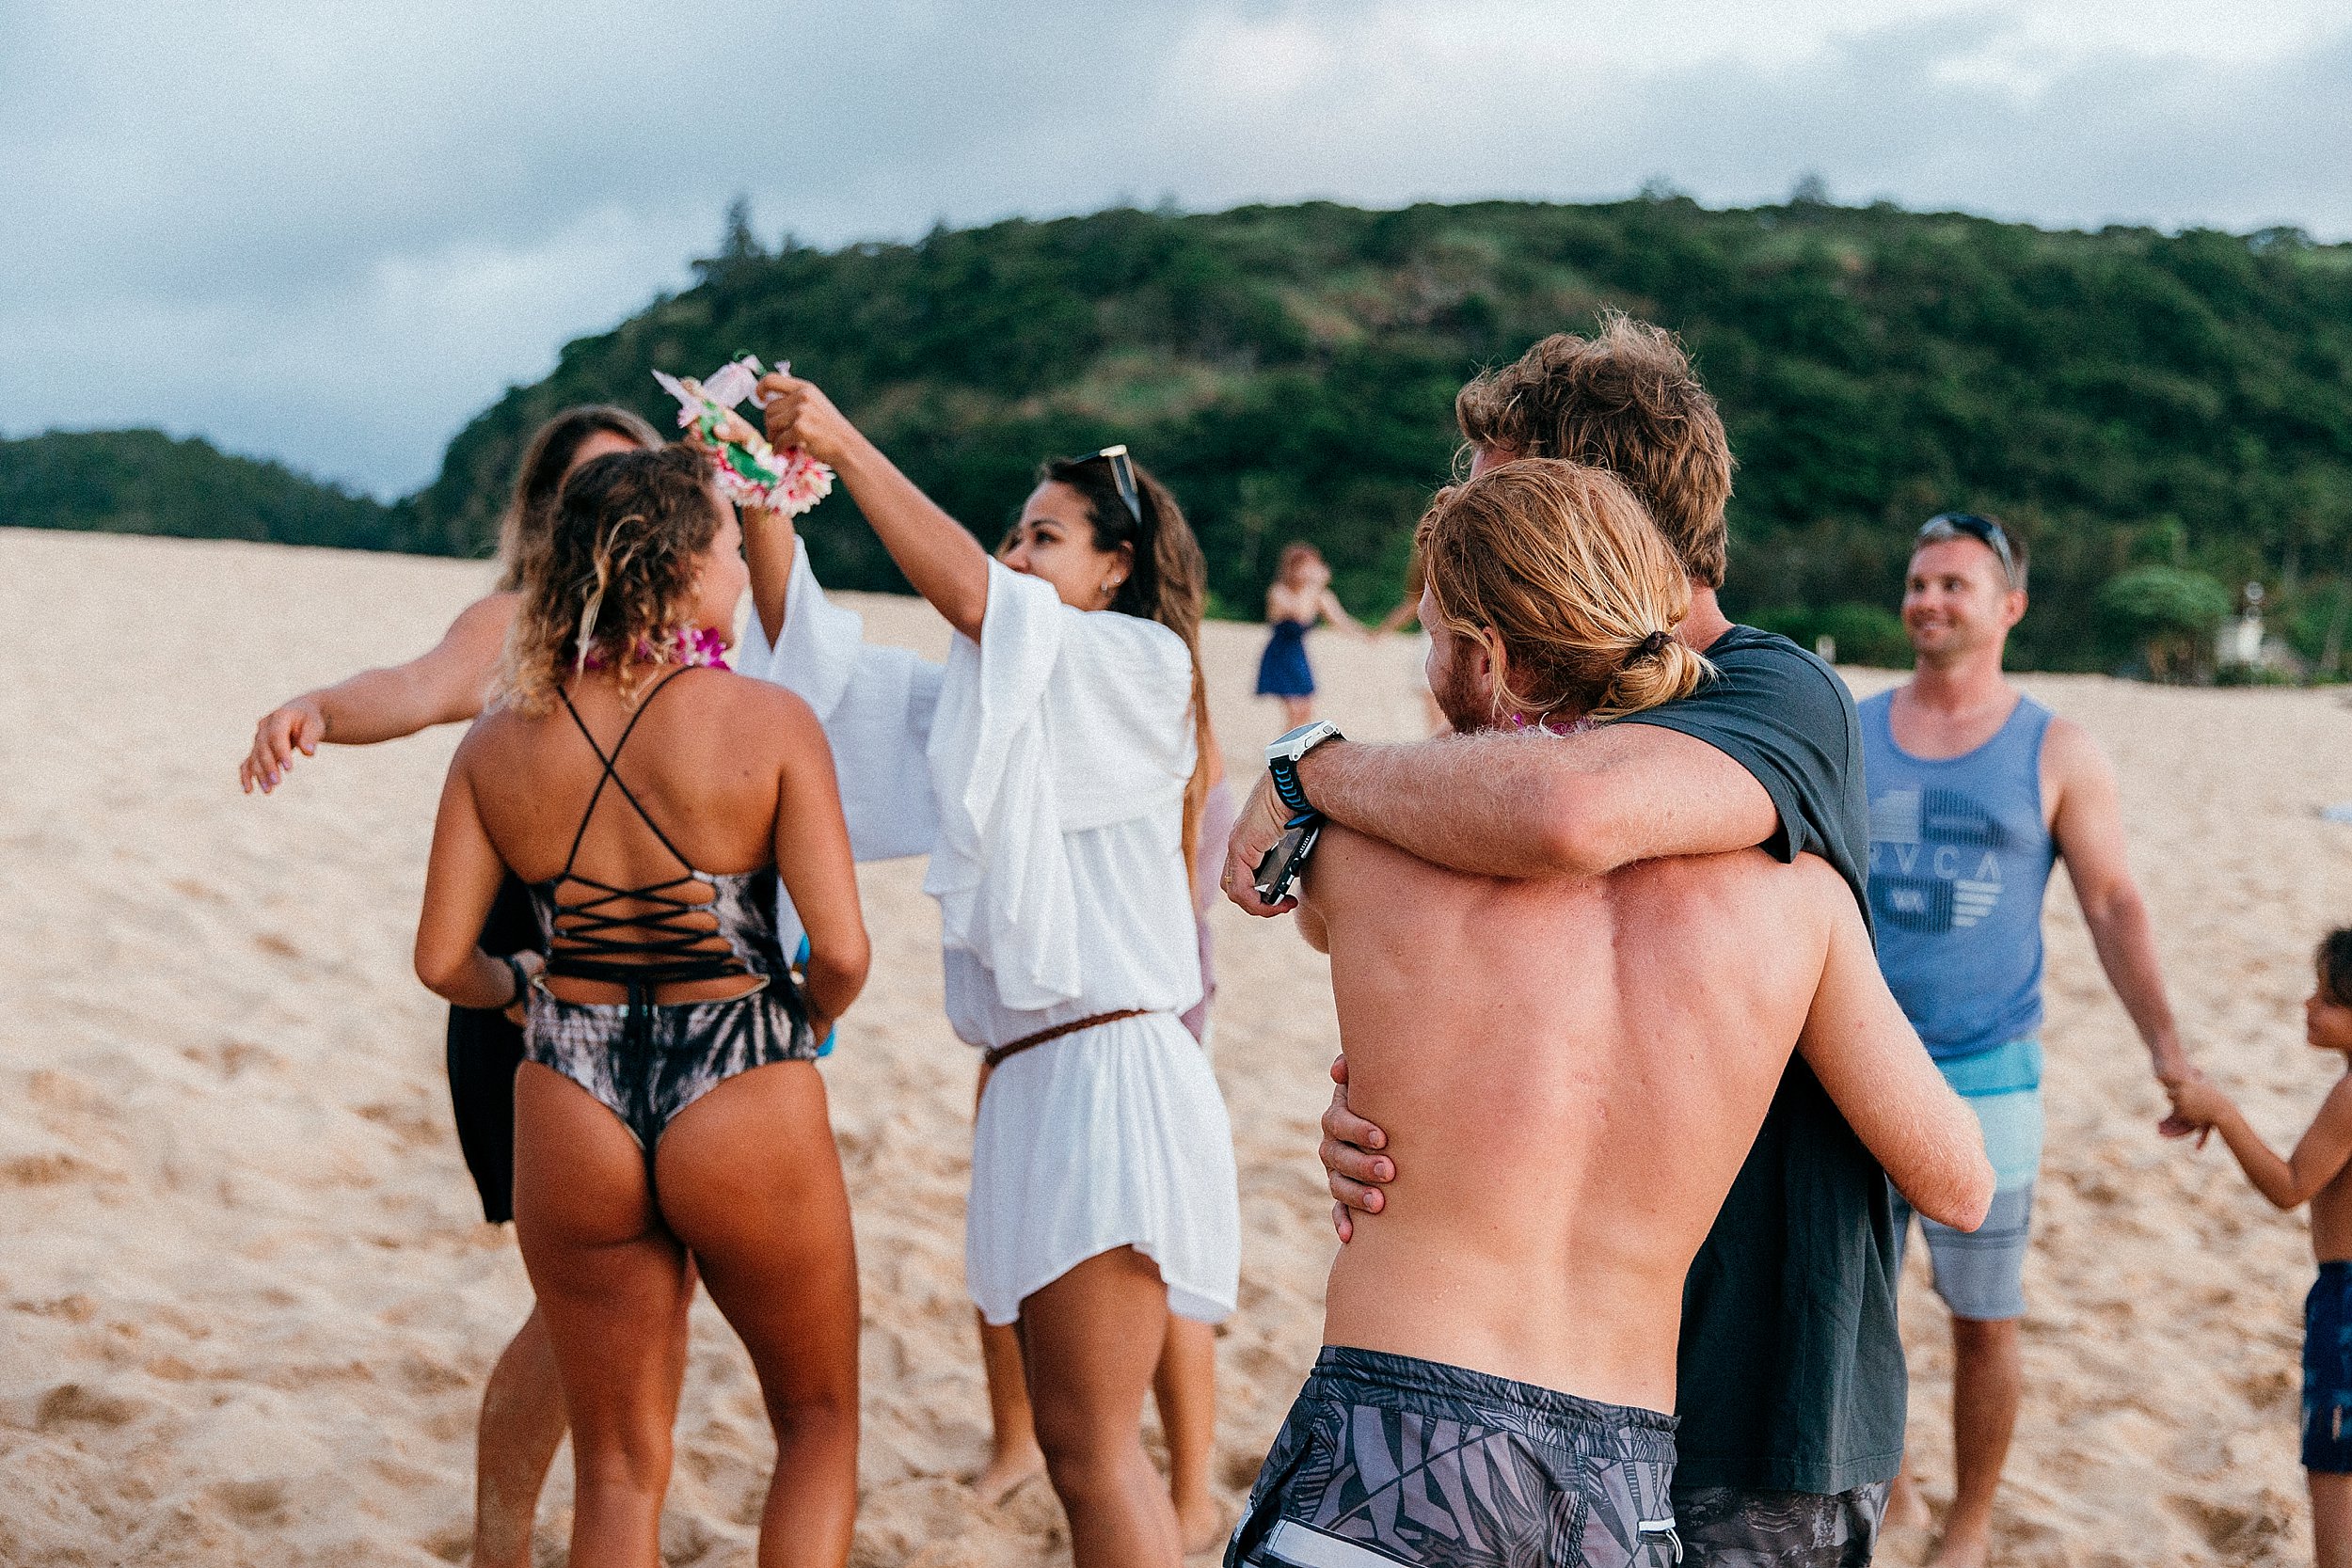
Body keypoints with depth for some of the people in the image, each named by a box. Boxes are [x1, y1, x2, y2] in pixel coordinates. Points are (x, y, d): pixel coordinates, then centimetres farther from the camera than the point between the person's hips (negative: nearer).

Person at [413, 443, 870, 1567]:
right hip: (744, 1114, -3)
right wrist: (810, 1023, 5)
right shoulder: (766, 723, -12)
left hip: (571, 1121, 4)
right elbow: (840, 949, -17)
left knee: (617, 1467, 18)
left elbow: (443, 960, 0)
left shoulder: (500, 742, -1)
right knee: (819, 1424, 21)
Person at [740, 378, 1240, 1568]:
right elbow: (822, 664, 14)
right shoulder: (986, 702, 21)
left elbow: (970, 597, -17)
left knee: (1090, 1446, -9)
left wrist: (847, 445, -14)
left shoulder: (1143, 668, -2)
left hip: (1107, 1078, -9)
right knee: (1075, 1441, 13)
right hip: (1031, 1081, 9)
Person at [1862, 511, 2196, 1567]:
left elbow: (2112, 905, 0)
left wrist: (2167, 1046, -8)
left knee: (1983, 1322, 5)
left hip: (1984, 1081, -2)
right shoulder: (1849, 735, 6)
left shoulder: (2056, 754, 0)